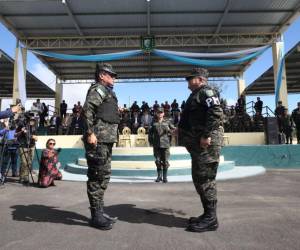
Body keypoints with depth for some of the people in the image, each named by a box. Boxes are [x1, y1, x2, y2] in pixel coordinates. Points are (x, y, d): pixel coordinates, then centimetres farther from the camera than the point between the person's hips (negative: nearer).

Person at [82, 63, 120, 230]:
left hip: (106, 139, 10)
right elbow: (87, 110, -18)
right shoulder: (98, 89, -4)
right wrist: (90, 133, -25)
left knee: (104, 176, 13)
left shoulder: (107, 92, 25)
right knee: (97, 177, -5)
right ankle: (96, 216, 3)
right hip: (98, 139, -10)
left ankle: (100, 211, 22)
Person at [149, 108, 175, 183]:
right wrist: (151, 142, 6)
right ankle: (159, 176, 18)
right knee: (158, 161, 5)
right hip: (156, 145, 1)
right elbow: (150, 133, 14)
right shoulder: (154, 124, 9)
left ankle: (165, 177, 10)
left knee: (165, 161, -2)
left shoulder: (167, 123, 7)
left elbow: (174, 129, 9)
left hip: (165, 144, -1)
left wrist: (169, 131, -11)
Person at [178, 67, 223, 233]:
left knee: (205, 179, -6)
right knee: (199, 179, 13)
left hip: (206, 143, -10)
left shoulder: (206, 91, -6)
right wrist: (182, 129, 22)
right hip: (198, 143, 10)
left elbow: (216, 112, -21)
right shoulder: (196, 95, 24)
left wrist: (206, 135, -25)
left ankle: (210, 219, 4)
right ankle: (207, 215, 23)